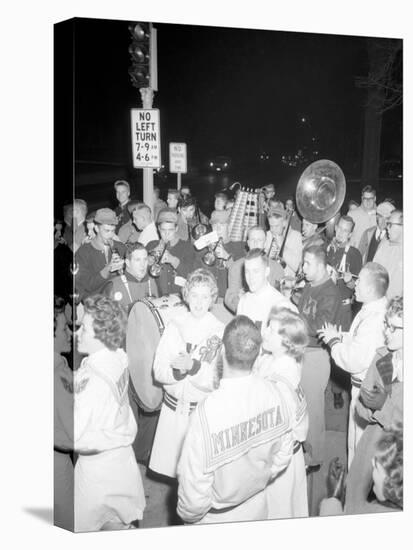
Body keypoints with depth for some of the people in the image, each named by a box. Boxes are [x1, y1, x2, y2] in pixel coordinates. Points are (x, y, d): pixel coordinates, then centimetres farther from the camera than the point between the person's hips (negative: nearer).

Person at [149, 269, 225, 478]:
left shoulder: (220, 331, -10)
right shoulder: (175, 326, 0)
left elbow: (218, 381, -13)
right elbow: (158, 372, -3)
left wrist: (193, 366, -27)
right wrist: (177, 370, -22)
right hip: (173, 407, 3)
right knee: (173, 465, 12)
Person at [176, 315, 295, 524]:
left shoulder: (208, 411, -33)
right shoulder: (272, 392, -17)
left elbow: (194, 489, -25)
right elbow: (284, 453, -2)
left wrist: (188, 515, -5)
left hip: (217, 521, -4)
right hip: (257, 509, 4)